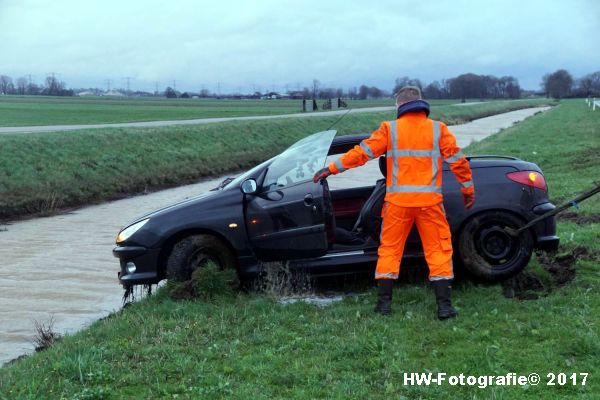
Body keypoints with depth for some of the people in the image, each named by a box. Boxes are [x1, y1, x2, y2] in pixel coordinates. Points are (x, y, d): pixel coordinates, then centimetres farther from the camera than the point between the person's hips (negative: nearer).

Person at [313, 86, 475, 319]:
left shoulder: (390, 129, 1)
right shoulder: (438, 129, 4)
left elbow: (362, 153, 0)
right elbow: (458, 160, 6)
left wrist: (331, 169, 7)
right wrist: (468, 189, 17)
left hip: (398, 201, 0)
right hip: (429, 200, 0)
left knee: (390, 248, 10)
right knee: (439, 249, 6)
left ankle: (384, 302, 10)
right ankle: (444, 305, 1)